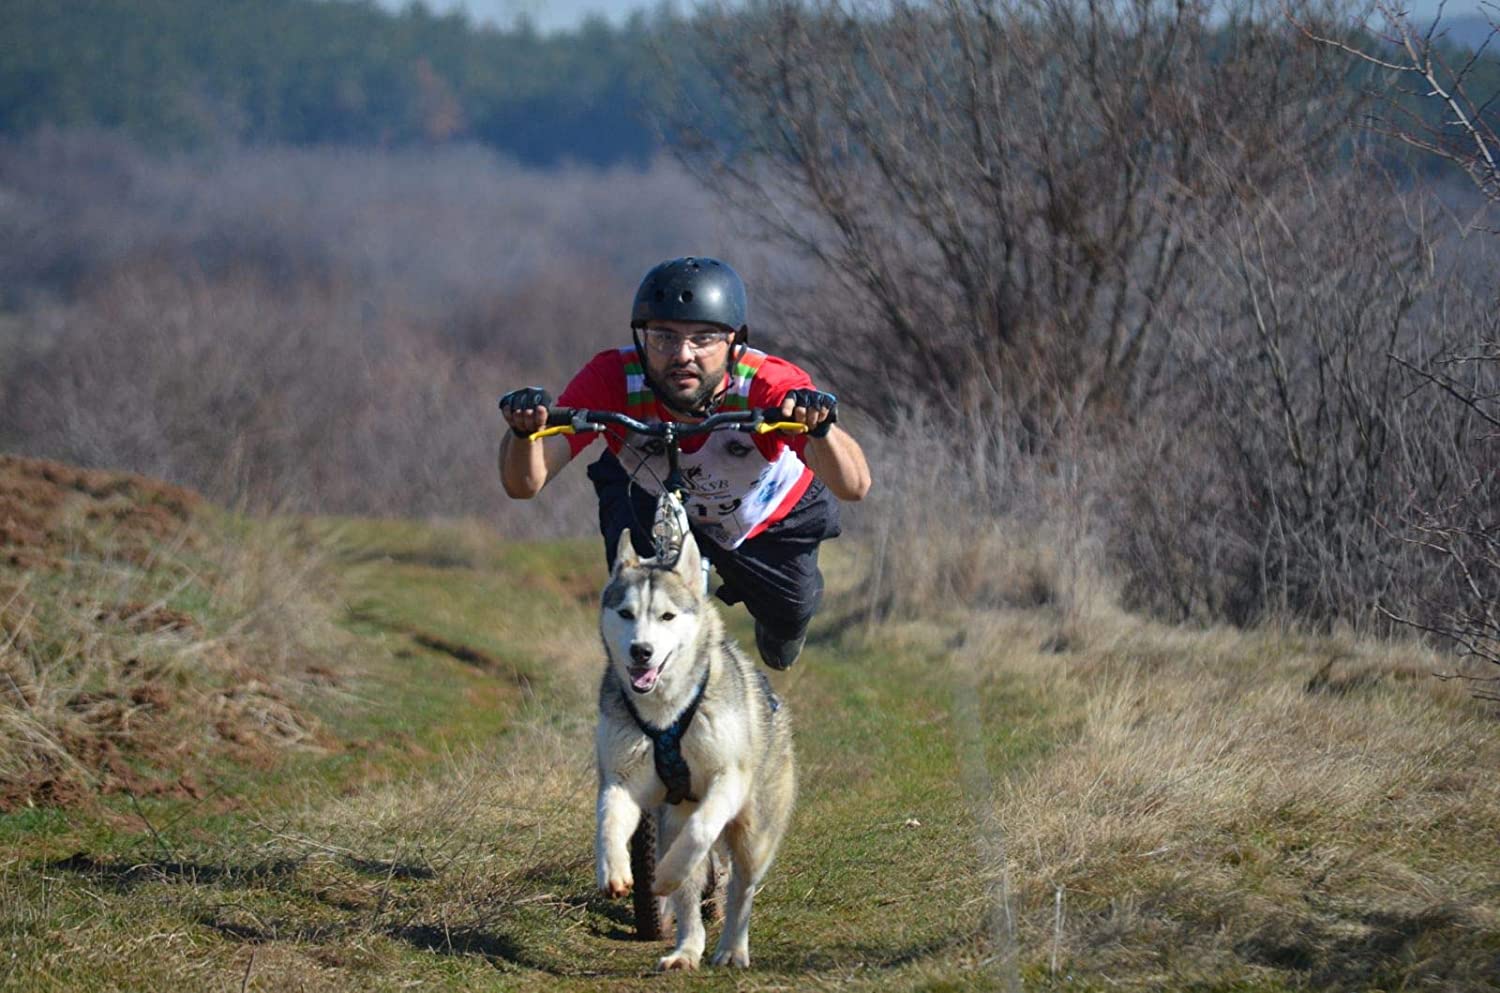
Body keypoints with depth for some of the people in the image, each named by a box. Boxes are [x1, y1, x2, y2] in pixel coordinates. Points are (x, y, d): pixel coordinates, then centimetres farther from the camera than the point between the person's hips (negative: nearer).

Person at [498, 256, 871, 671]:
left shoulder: (769, 386, -41)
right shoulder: (613, 381, -38)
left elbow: (854, 487, -51)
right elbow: (523, 485, -41)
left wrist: (821, 426, -72)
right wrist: (525, 430, -64)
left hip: (770, 512, 0)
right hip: (652, 497, 0)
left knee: (788, 617, 2)